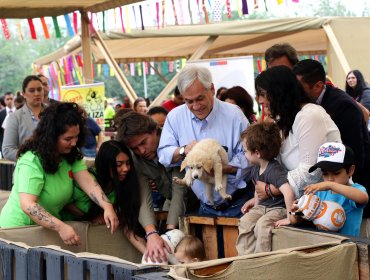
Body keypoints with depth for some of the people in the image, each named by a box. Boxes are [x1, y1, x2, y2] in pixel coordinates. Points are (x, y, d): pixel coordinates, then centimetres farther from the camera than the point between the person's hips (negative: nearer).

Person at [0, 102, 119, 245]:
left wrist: (107, 206, -35)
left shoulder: (71, 155, -5)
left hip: (48, 229, 6)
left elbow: (87, 181, -17)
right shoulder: (31, 161, -27)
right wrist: (60, 227, -46)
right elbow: (27, 205, -35)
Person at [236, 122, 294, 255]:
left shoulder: (274, 170, -27)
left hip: (278, 208, -9)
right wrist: (255, 206, 14)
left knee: (262, 225, -31)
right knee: (245, 221, -13)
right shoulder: (256, 169, 3)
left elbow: (288, 192, -40)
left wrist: (289, 218, -37)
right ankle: (246, 256, -10)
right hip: (262, 207, 9)